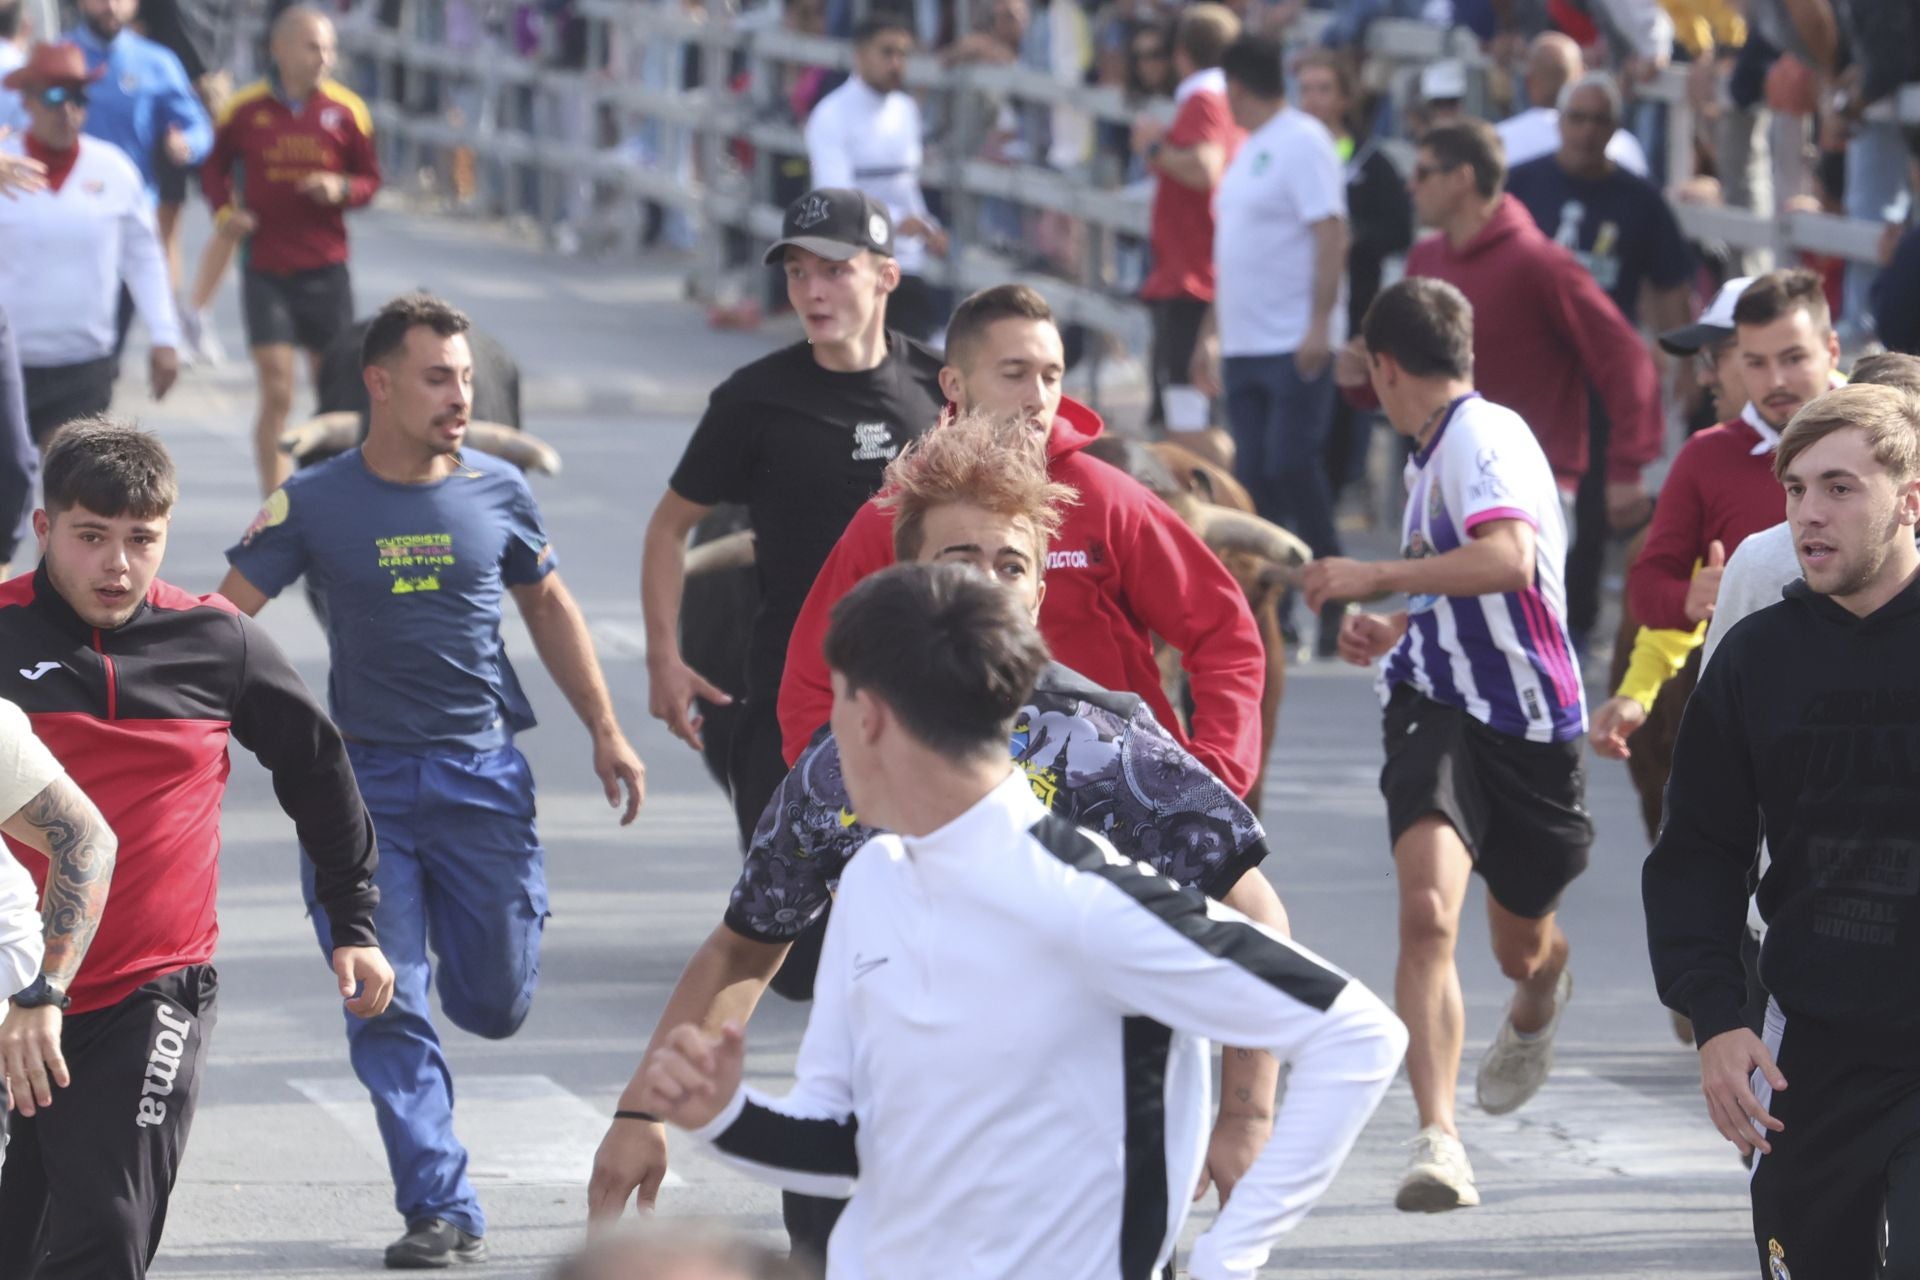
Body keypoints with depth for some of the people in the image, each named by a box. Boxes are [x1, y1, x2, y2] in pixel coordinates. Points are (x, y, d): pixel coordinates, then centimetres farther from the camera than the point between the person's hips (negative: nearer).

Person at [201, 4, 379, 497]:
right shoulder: (244, 108, -2)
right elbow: (214, 165, 14)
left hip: (326, 270, 2)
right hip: (265, 269, -2)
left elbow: (371, 178, 9)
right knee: (277, 395, -8)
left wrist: (342, 189, -12)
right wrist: (225, 210, -4)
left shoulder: (345, 110, 0)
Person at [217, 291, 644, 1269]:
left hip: (482, 773, 2)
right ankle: (440, 1212, 0)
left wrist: (606, 732, 16)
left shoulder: (497, 491, 3)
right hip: (363, 777, -2)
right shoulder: (314, 505, -4)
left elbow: (548, 608, 16)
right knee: (388, 1009, -6)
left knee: (495, 1005, 5)